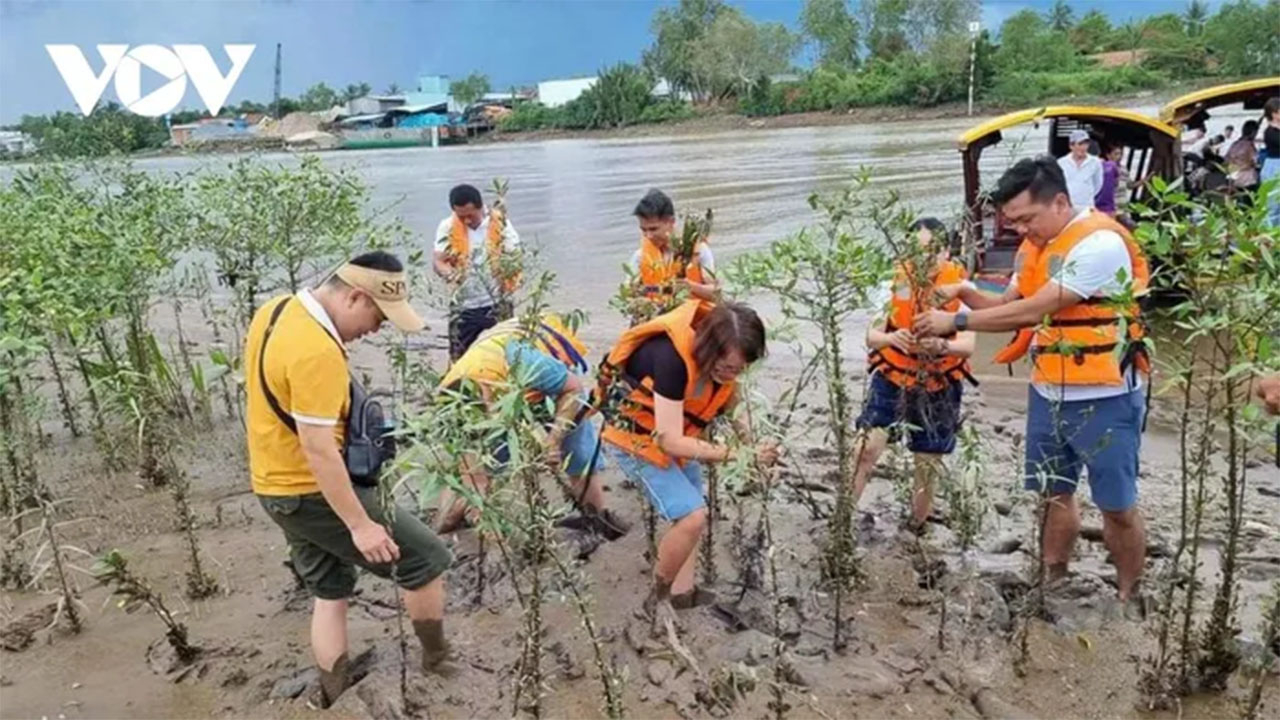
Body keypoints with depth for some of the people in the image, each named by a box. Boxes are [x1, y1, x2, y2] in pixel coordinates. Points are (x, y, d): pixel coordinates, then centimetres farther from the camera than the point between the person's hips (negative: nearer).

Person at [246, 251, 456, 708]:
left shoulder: (276, 311, 3)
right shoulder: (316, 351, -28)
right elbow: (318, 450, -28)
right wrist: (360, 525, -24)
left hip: (276, 487, 10)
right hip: (312, 492, -10)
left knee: (330, 593, 22)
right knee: (426, 559, 2)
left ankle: (333, 701, 32)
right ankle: (438, 663, 21)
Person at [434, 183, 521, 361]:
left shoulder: (500, 223, -6)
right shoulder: (448, 227, -3)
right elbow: (439, 262, -8)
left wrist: (507, 267, -29)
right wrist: (450, 274, -31)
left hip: (496, 305, -1)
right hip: (463, 307, 1)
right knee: (459, 359, 7)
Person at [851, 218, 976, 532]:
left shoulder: (960, 285, -13)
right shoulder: (895, 280, -11)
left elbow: (967, 345, -21)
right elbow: (872, 336, -14)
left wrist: (941, 345, -43)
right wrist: (891, 338, -37)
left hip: (939, 386, 0)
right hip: (892, 377, 0)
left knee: (927, 465, 11)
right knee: (867, 447, -16)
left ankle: (917, 529, 31)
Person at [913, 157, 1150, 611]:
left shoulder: (1101, 243, -21)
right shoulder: (1033, 246, 6)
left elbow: (1035, 310, -25)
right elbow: (1009, 307, 7)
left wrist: (956, 322, -23)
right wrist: (965, 293, -11)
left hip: (1104, 399, -7)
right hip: (1048, 394, 7)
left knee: (1117, 507, 7)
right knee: (1055, 494, 15)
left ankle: (1128, 600, 25)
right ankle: (1052, 587, 29)